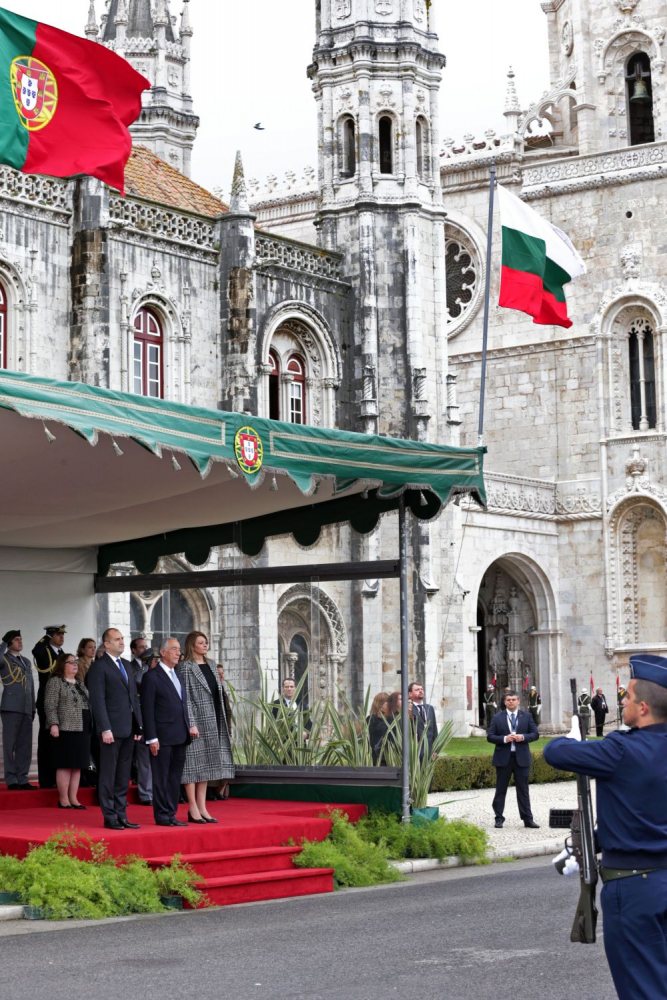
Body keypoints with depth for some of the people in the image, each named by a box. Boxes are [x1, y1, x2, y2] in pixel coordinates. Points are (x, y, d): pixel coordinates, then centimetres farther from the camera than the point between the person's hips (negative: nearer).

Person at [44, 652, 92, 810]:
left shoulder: (80, 684, 20)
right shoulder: (55, 682, -3)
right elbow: (50, 705, -11)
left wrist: (91, 726, 18)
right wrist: (54, 724, -20)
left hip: (82, 730, 7)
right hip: (66, 729, -7)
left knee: (77, 766, 6)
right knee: (65, 765, -5)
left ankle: (73, 799, 10)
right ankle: (63, 800, -1)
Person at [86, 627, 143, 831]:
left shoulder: (127, 665, 17)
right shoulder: (99, 667, -7)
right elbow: (98, 700, -12)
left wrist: (138, 726, 12)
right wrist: (105, 728, -18)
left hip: (128, 729, 8)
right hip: (111, 730, -8)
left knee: (123, 776, 10)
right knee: (108, 775, -1)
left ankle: (121, 816, 15)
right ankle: (109, 817, 2)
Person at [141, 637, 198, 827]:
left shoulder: (177, 676, 18)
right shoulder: (152, 677, -7)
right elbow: (147, 710, -11)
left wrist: (190, 726, 8)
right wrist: (151, 738, -16)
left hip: (180, 737, 8)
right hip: (163, 737, -8)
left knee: (175, 778, 11)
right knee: (161, 778, -1)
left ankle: (171, 814, 17)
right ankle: (161, 816, 4)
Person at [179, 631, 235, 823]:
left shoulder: (210, 666, 15)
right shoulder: (186, 668, -7)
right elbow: (185, 698, -12)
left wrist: (221, 720, 14)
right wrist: (191, 724, -18)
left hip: (213, 721, 8)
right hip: (197, 720, -8)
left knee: (206, 763, 8)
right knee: (193, 762, -4)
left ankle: (202, 807, 12)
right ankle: (193, 809, -1)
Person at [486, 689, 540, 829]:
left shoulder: (527, 716, 8)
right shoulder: (497, 717, 5)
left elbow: (535, 734, 5)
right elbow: (490, 736, 0)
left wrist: (523, 737, -13)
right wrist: (504, 739, -16)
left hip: (521, 758, 1)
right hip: (503, 758, -1)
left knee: (523, 790, 4)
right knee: (501, 789, 4)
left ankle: (528, 819, 7)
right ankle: (499, 818, 10)